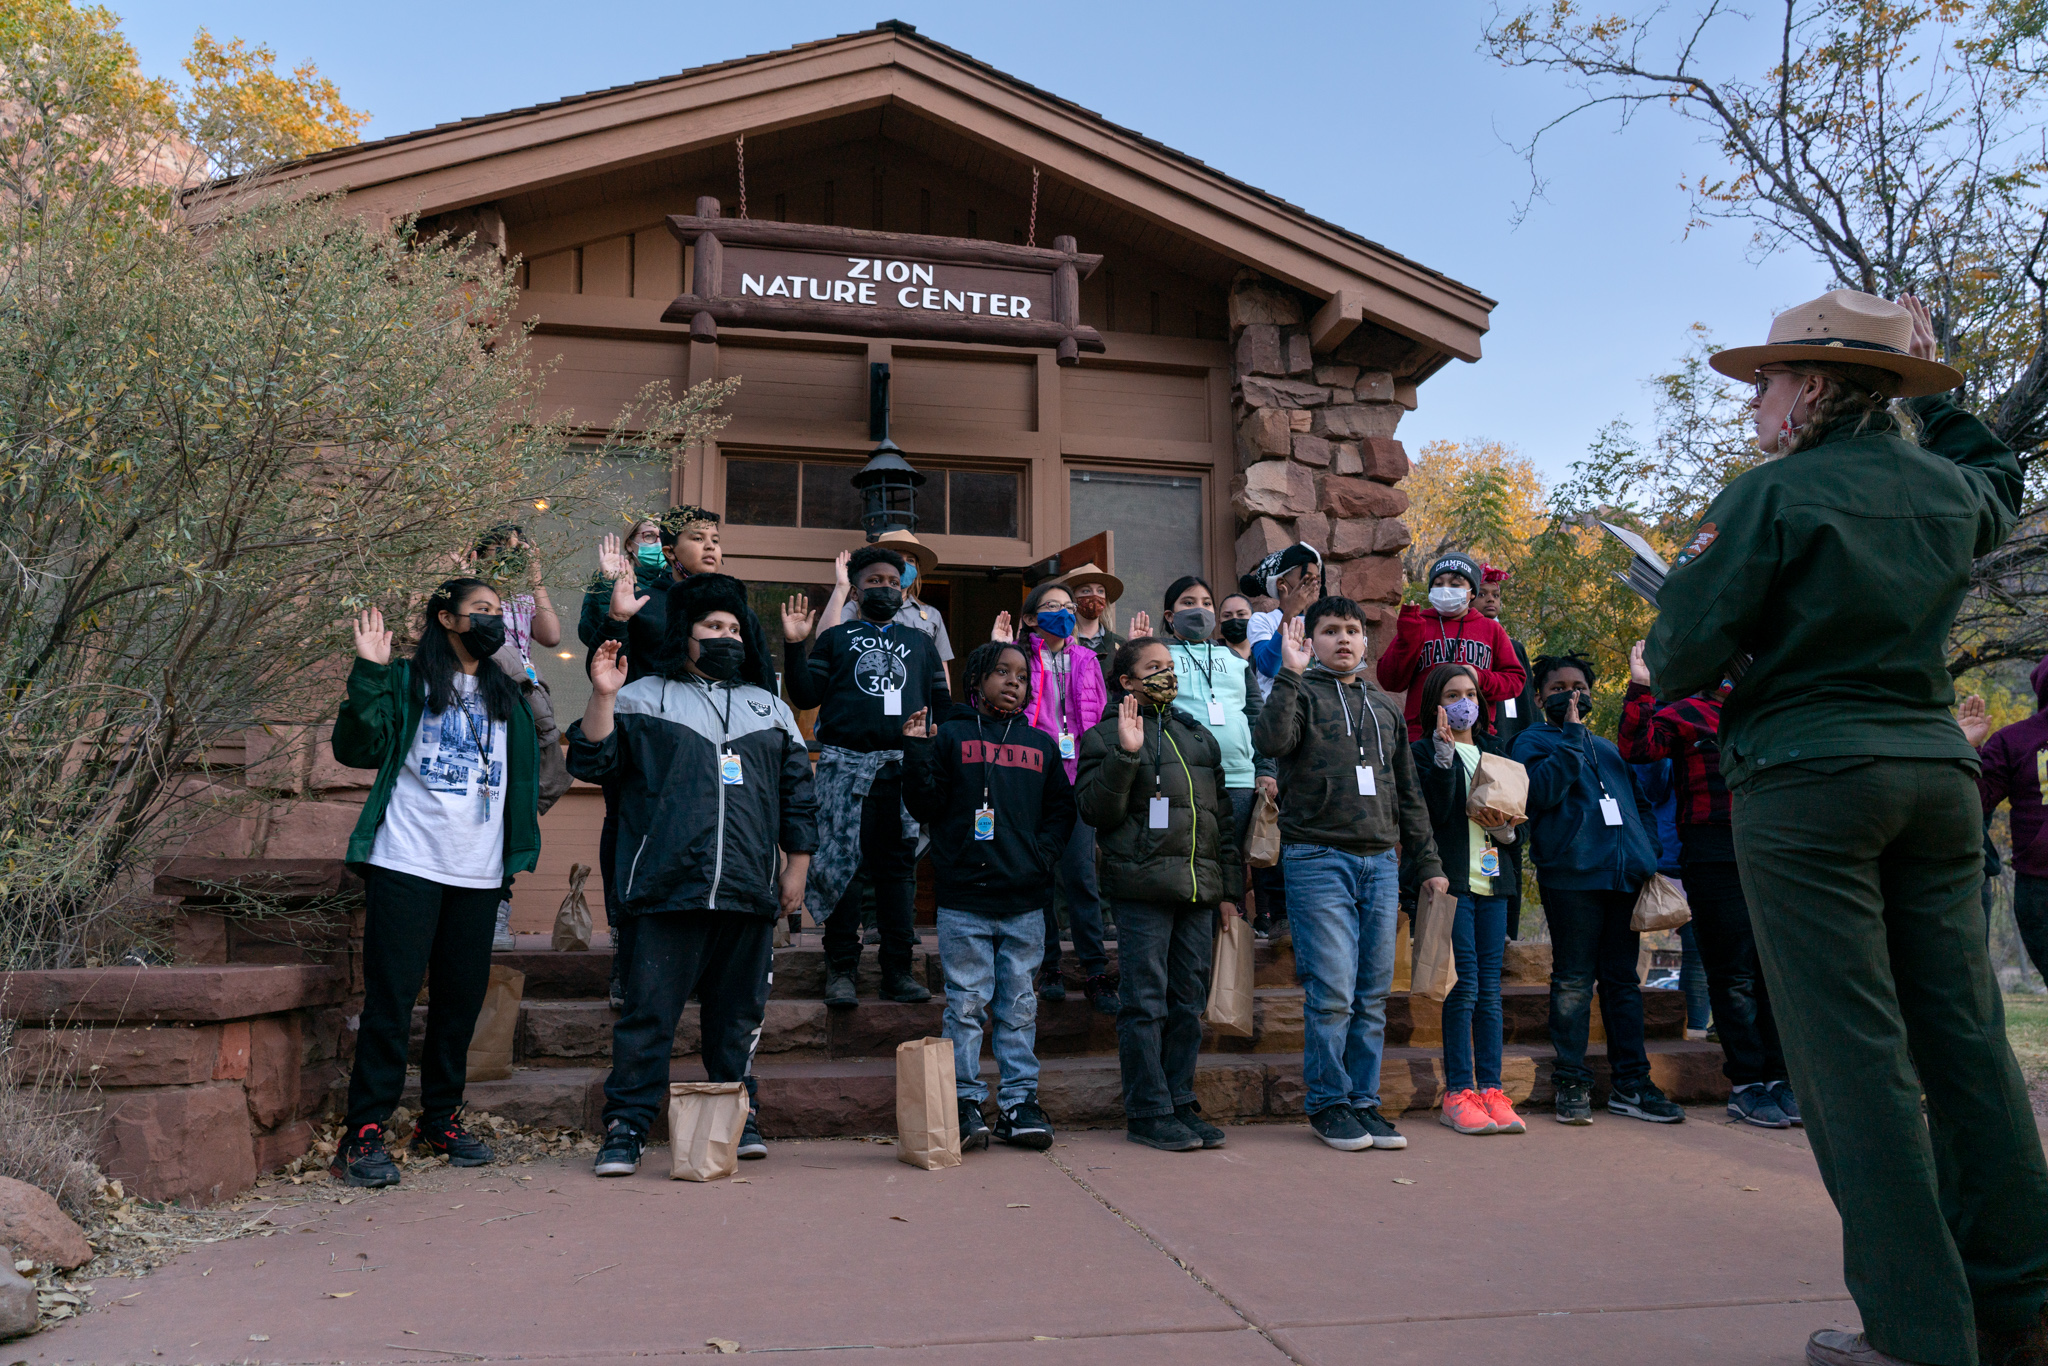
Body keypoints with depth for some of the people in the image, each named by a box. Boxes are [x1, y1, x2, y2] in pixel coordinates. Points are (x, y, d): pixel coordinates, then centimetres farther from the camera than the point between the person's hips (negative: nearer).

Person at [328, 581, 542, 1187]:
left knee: (462, 997, 8)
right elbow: (357, 749, -7)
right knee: (391, 996, -6)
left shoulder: (508, 694, 17)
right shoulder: (406, 681, 6)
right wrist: (368, 674, -13)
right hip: (407, 864, -4)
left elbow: (532, 767, 13)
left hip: (478, 872, 5)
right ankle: (364, 1132, 0)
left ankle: (440, 1119, 21)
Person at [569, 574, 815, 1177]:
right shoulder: (645, 697, 9)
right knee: (649, 1012, -3)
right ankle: (625, 1126, 7)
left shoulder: (770, 709, 19)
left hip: (749, 892, 4)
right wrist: (602, 696, -12)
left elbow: (797, 794, 21)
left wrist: (796, 865, 16)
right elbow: (592, 762, 0)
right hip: (671, 892, -3)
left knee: (739, 1013, 10)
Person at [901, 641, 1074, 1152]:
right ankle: (966, 1101, 9)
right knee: (966, 1004, 0)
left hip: (1026, 902, 3)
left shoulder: (1041, 744, 16)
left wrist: (1044, 855, 0)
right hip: (964, 900, -3)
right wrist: (916, 751, -11)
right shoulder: (949, 737, 6)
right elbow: (924, 806, 0)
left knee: (1020, 1007, 7)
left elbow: (1062, 809, 16)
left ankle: (1019, 1101, 14)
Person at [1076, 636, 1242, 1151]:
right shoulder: (1105, 736, 3)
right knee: (1146, 1004, -3)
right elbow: (1095, 810, -8)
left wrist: (1230, 887, 16)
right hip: (1143, 889, -6)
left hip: (1199, 891, 6)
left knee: (1189, 1003, 9)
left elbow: (1223, 816, 21)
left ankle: (1180, 1103, 19)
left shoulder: (1200, 736, 20)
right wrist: (1126, 754, -19)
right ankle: (1148, 1113, 5)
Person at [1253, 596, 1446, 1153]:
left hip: (1381, 861, 5)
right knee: (1332, 992, -6)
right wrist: (1290, 673, -19)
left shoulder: (1384, 707, 20)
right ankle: (1327, 1104, 8)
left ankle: (1365, 1102, 16)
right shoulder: (1301, 694, 3)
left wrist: (1429, 862, 18)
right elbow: (1269, 741, -20)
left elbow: (1408, 791, 23)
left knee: (1374, 994, 7)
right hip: (1319, 859, -5)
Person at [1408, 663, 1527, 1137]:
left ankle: (1490, 1088, 9)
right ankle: (1457, 1093, -2)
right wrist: (1445, 755, -20)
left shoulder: (1495, 751, 19)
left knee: (1490, 988, 5)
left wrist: (1505, 828, -2)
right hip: (1453, 879, -5)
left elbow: (1516, 809, 20)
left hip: (1492, 879, 5)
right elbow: (1436, 813, -12)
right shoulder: (1425, 752, 1)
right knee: (1464, 985, -8)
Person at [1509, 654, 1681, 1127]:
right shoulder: (1532, 741, 7)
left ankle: (1631, 1083, 12)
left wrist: (1647, 854, 12)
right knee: (1574, 980, -4)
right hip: (1571, 874, -6)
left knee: (1623, 980, 7)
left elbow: (1641, 803, 27)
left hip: (1626, 875, 6)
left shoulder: (1607, 748, 25)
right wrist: (1571, 734, -9)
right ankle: (1573, 1083, 3)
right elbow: (1542, 791, -12)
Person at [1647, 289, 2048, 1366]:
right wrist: (1931, 394, 36)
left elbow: (1682, 659, -12)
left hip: (1805, 784, -7)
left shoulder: (1774, 494, -9)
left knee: (1854, 1053, -3)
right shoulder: (1950, 490, 11)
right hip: (1938, 773, 7)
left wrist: (1675, 668, 9)